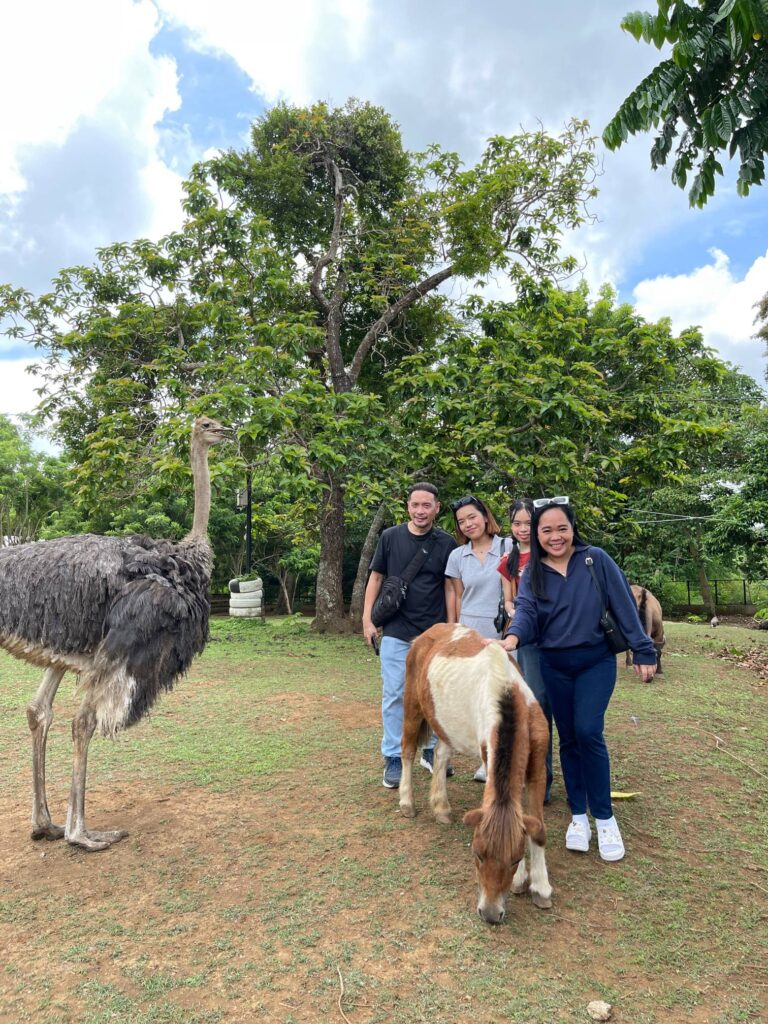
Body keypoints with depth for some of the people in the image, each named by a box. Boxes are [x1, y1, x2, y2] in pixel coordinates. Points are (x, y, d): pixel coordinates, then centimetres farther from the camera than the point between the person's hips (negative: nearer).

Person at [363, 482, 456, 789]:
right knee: (394, 695, 3)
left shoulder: (446, 543, 0)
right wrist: (367, 619, -1)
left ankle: (429, 750, 30)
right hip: (396, 633, 0)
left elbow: (450, 588, 5)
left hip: (434, 634, 1)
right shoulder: (390, 537, 0)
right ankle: (393, 758, 15)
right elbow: (376, 578, 5)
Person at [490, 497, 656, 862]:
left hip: (596, 660, -2)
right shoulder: (532, 573, -2)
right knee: (568, 739, 10)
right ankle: (578, 815, 25)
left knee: (588, 732, -13)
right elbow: (526, 610, -18)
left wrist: (643, 651, -5)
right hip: (554, 665, 3)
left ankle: (604, 818, 6)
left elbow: (624, 605, -5)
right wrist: (512, 638, -39)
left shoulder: (596, 559, -8)